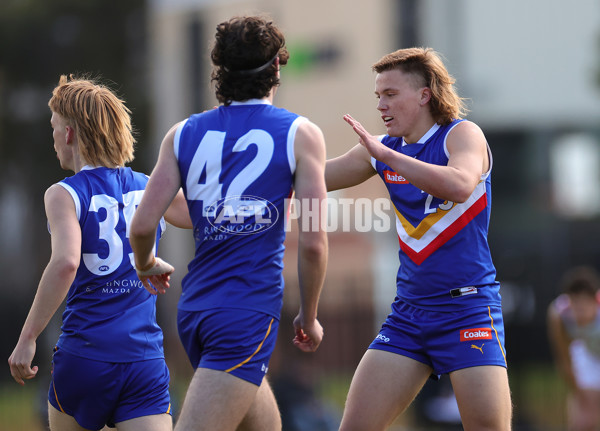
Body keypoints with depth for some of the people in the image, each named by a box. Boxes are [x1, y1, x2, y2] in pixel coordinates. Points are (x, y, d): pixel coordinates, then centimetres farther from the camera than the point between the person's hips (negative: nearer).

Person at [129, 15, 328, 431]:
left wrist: (147, 266, 24)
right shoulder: (300, 134, -2)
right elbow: (313, 244, -7)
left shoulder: (183, 134, 8)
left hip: (193, 307, 6)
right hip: (250, 313, -5)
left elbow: (143, 226, 1)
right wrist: (309, 317, 8)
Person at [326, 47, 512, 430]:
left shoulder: (463, 134, -7)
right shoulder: (384, 150, 10)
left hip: (468, 308, -6)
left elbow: (460, 186, -29)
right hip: (409, 311, 6)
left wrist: (385, 155, -31)